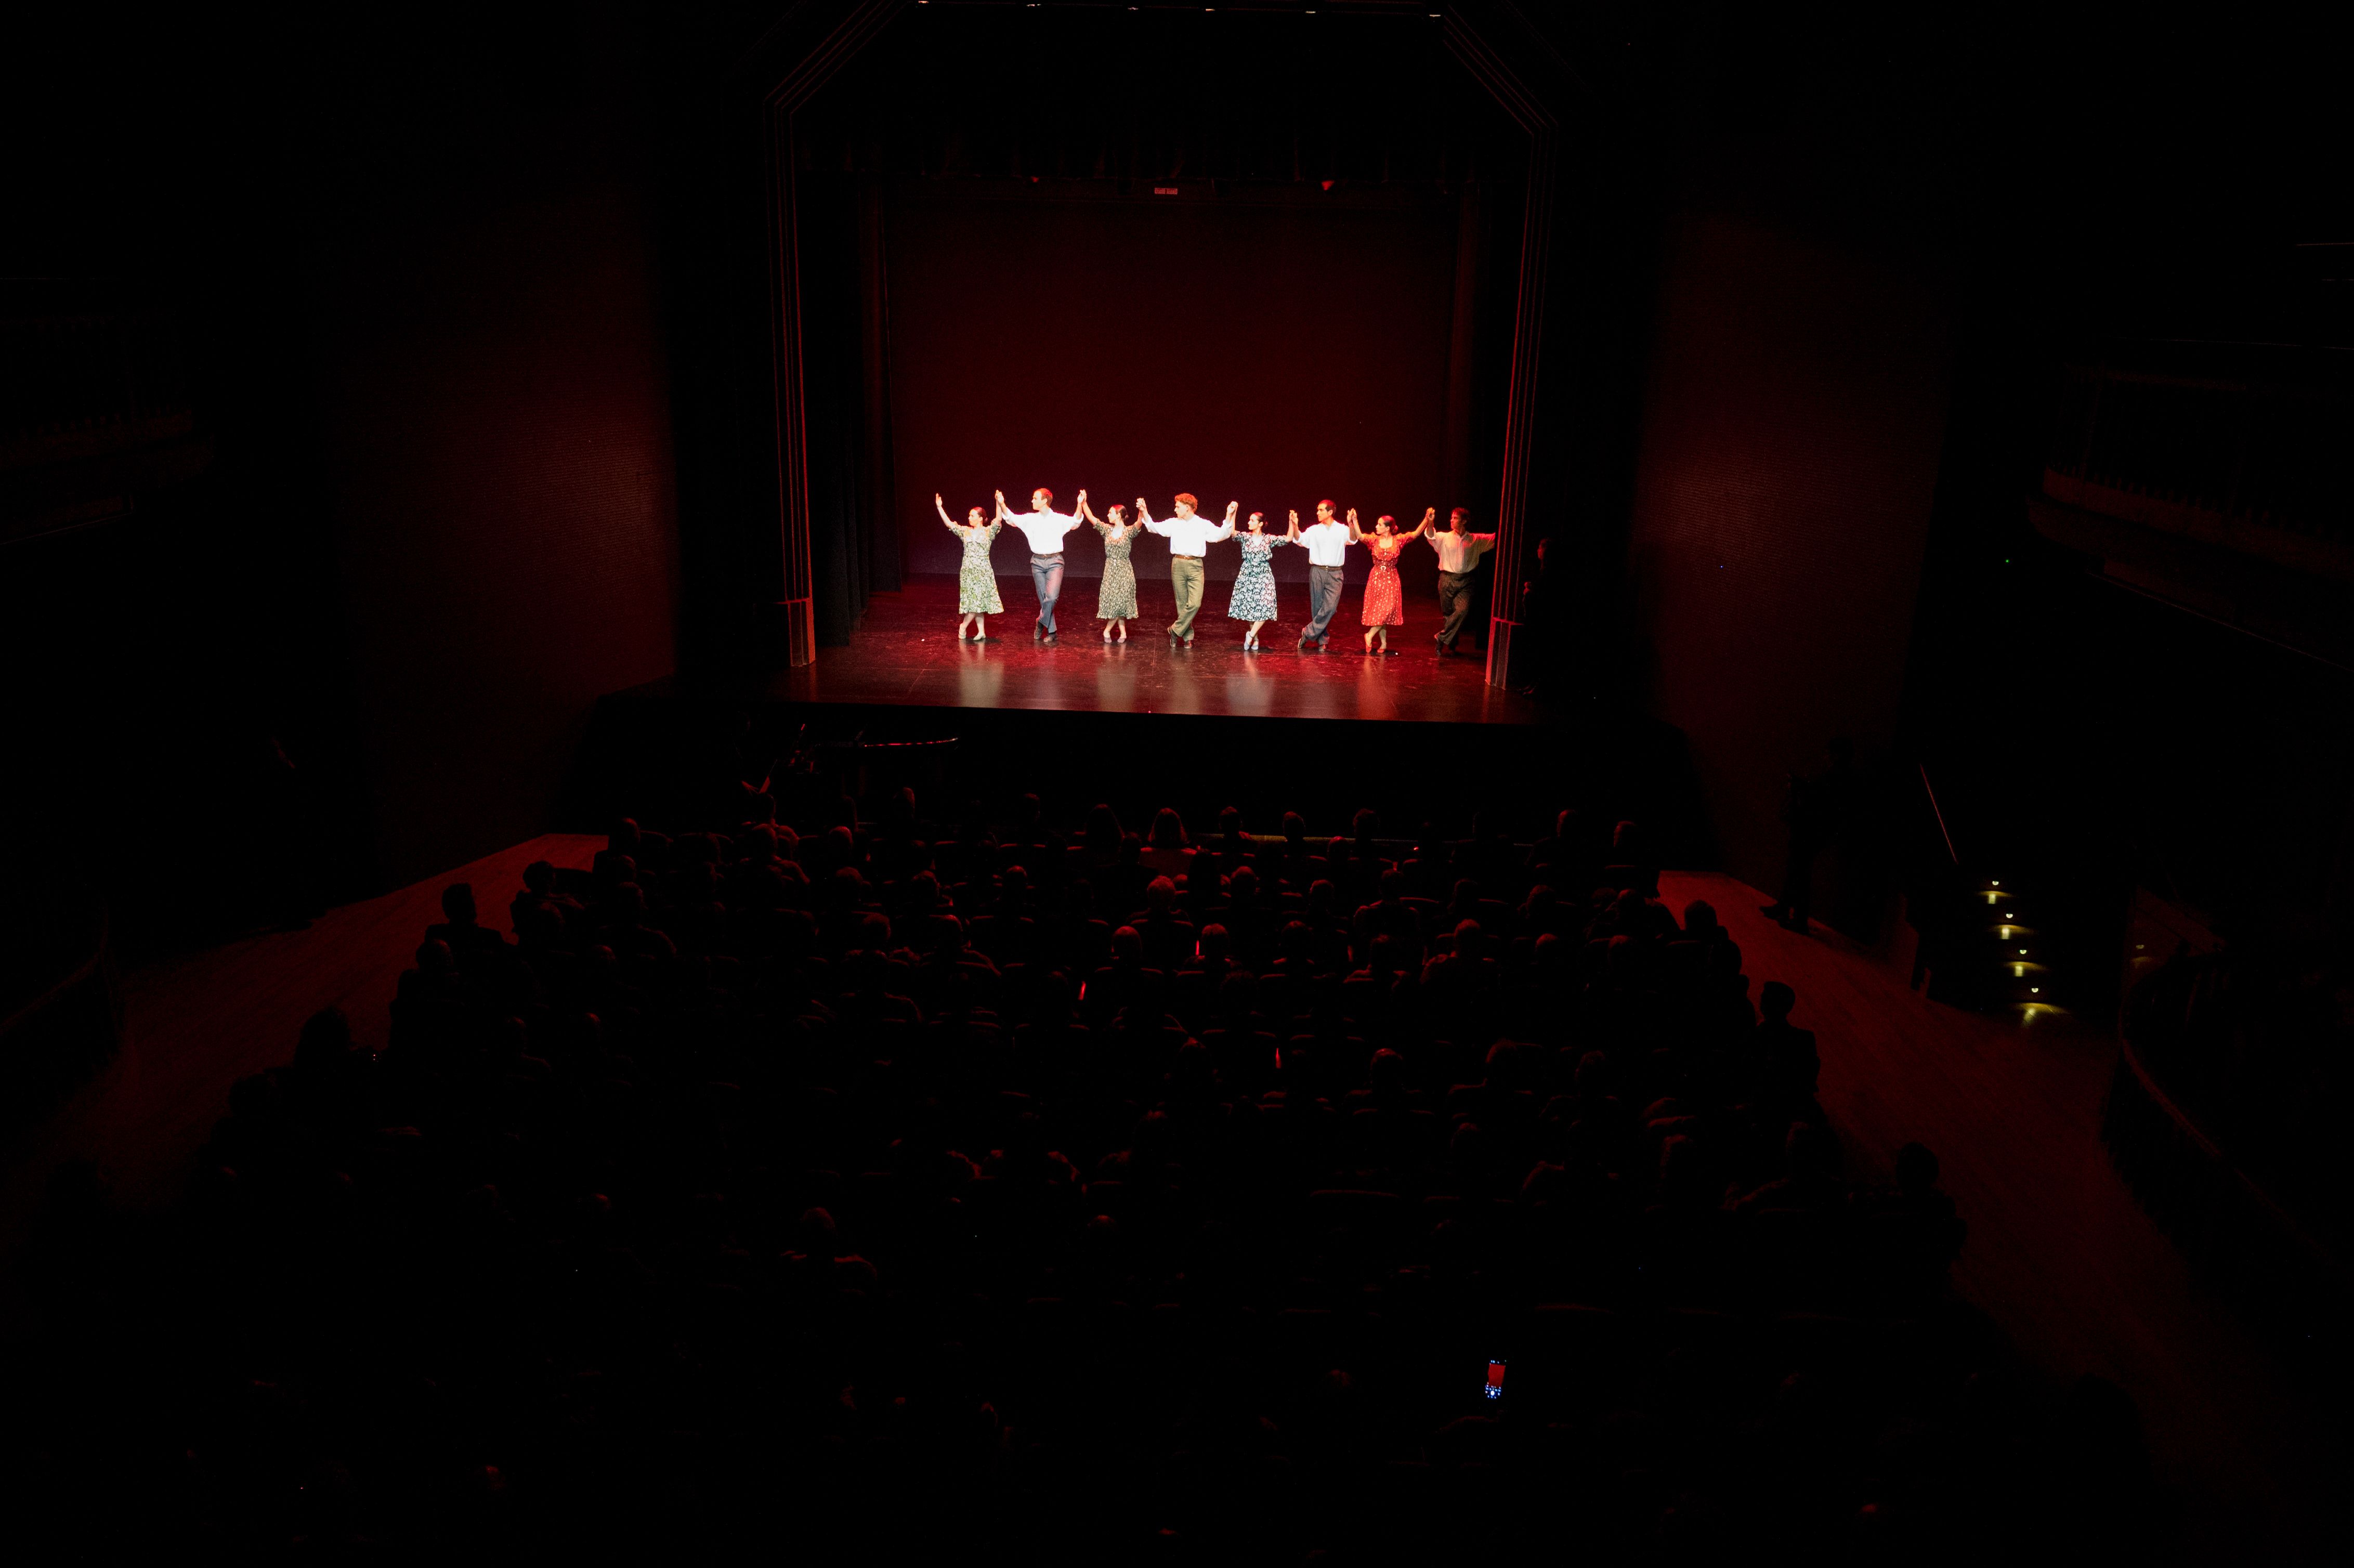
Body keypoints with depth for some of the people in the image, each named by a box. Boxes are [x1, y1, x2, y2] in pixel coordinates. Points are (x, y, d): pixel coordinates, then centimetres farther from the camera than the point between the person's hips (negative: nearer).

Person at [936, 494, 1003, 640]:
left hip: (983, 572, -3)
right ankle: (981, 632, 7)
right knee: (975, 602, 2)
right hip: (968, 571, 3)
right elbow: (949, 524, 3)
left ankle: (963, 626, 12)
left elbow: (998, 522, -17)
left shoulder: (989, 531, 0)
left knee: (978, 601, -6)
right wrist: (939, 507, -5)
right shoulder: (965, 531, 9)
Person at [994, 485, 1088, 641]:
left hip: (1055, 561, -3)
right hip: (1037, 562, 3)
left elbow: (1075, 523, -17)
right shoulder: (1030, 519, 6)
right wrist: (1002, 505, -12)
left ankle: (1041, 622, 4)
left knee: (1052, 596, -19)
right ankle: (1051, 631, 15)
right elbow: (1011, 519, 5)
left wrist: (1080, 505, -33)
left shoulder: (1059, 519, -2)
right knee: (1044, 598, 5)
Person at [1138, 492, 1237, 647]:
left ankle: (1175, 630, 3)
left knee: (1195, 604, -12)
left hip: (1195, 566, -2)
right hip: (1178, 564, 2)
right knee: (1182, 603, 4)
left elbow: (1221, 534, -6)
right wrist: (1144, 512, -7)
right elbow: (1154, 527, 7)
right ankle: (1188, 637, 13)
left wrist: (1229, 516, -19)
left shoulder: (1204, 525, 3)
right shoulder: (1174, 523, 9)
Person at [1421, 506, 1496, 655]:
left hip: (1465, 582, 0)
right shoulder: (1444, 538, 2)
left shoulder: (1476, 540, 7)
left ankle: (1442, 637, -12)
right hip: (1447, 580, 0)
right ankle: (1450, 645, 19)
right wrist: (1430, 522, -36)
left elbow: (1495, 538, 10)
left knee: (1463, 610, -21)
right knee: (1447, 613, 6)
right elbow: (1431, 536, -17)